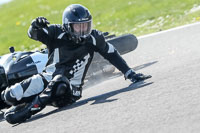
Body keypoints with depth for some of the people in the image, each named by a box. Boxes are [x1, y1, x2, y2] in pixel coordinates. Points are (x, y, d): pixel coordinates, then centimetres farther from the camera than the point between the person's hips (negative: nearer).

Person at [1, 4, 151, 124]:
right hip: (47, 78, 1)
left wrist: (130, 74, 6)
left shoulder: (93, 38, -4)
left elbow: (112, 55, 7)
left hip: (71, 88, -1)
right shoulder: (57, 33, -9)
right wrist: (35, 26, -46)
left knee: (59, 83, -39)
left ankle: (29, 110, -26)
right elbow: (34, 34, -21)